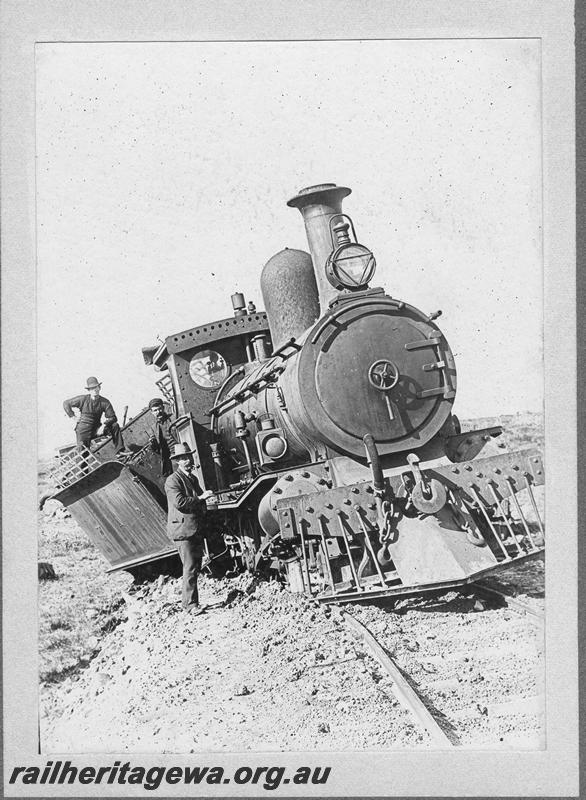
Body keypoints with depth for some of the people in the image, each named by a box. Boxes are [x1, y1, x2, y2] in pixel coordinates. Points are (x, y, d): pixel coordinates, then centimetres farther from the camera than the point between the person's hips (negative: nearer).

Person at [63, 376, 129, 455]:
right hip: (83, 430, -2)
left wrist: (103, 426, -22)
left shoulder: (105, 402, -4)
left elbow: (112, 418, -6)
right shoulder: (83, 399, -8)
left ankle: (119, 450, -16)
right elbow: (66, 403, 0)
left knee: (115, 425, -17)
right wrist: (73, 417, -3)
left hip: (96, 429, 2)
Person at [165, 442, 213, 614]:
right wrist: (200, 498, -17)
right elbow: (179, 502, -22)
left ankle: (186, 598, 25)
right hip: (183, 530, -9)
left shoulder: (193, 478, 18)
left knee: (196, 566, 13)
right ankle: (191, 604, -4)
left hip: (196, 530, 9)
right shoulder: (172, 481, -10)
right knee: (190, 568, -9)